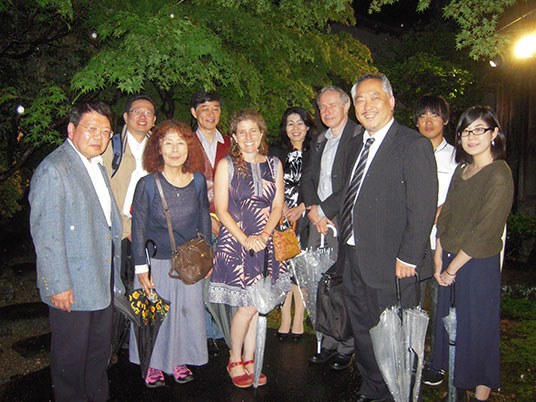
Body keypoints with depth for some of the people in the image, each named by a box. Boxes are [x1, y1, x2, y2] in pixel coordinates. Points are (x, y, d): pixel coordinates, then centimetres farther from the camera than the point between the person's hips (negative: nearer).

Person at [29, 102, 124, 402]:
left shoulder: (98, 165, 11)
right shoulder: (53, 170, -17)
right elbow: (45, 233, -20)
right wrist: (58, 285, -19)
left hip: (102, 281, 8)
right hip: (71, 287, -8)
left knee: (100, 350, 22)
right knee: (71, 356, 10)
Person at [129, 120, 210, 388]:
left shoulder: (198, 180, -4)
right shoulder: (147, 184, -14)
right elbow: (138, 228, -8)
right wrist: (141, 267, -8)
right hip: (157, 261, -2)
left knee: (187, 310, 14)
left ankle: (179, 360, 37)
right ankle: (153, 364, 34)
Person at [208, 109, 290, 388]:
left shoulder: (274, 165, 10)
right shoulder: (226, 165, 0)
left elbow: (277, 206, 7)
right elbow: (221, 210, -5)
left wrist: (264, 235, -9)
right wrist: (245, 239, -14)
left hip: (264, 242, 4)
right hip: (234, 242, -3)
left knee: (257, 303, 8)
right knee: (248, 305, -5)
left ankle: (249, 361, 24)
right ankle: (235, 361, 18)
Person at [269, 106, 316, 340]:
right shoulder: (276, 153, 10)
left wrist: (301, 208, -10)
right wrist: (282, 207, -7)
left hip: (304, 218, -2)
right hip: (280, 219, 2)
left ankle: (298, 321, 9)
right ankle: (285, 320, 11)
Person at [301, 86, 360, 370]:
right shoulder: (319, 141, 19)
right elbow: (308, 178, 15)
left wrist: (324, 211, -13)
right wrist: (313, 209, -2)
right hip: (319, 220, 7)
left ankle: (346, 348, 16)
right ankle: (328, 344, 23)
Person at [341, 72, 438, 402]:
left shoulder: (413, 144, -12)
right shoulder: (357, 143, 13)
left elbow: (423, 208, -17)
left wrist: (408, 258, -19)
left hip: (392, 264, -7)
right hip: (354, 259, 8)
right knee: (363, 332, 20)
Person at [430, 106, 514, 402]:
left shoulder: (499, 175, -15)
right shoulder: (462, 170, 8)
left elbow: (484, 232, -18)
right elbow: (445, 216, 8)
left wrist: (452, 267, -12)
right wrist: (439, 261, 1)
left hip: (479, 265, -6)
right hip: (450, 263, 7)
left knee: (478, 328, 7)